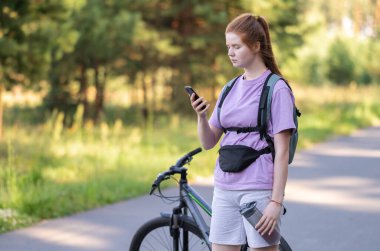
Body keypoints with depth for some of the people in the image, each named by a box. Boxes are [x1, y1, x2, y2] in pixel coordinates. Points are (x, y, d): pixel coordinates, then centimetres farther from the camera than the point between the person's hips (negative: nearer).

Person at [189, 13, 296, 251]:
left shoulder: (276, 89, -6)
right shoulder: (231, 88, 12)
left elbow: (282, 151, -10)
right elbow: (208, 142, 12)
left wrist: (276, 202, -15)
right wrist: (202, 116, -8)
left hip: (259, 190, -6)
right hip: (225, 188, 6)